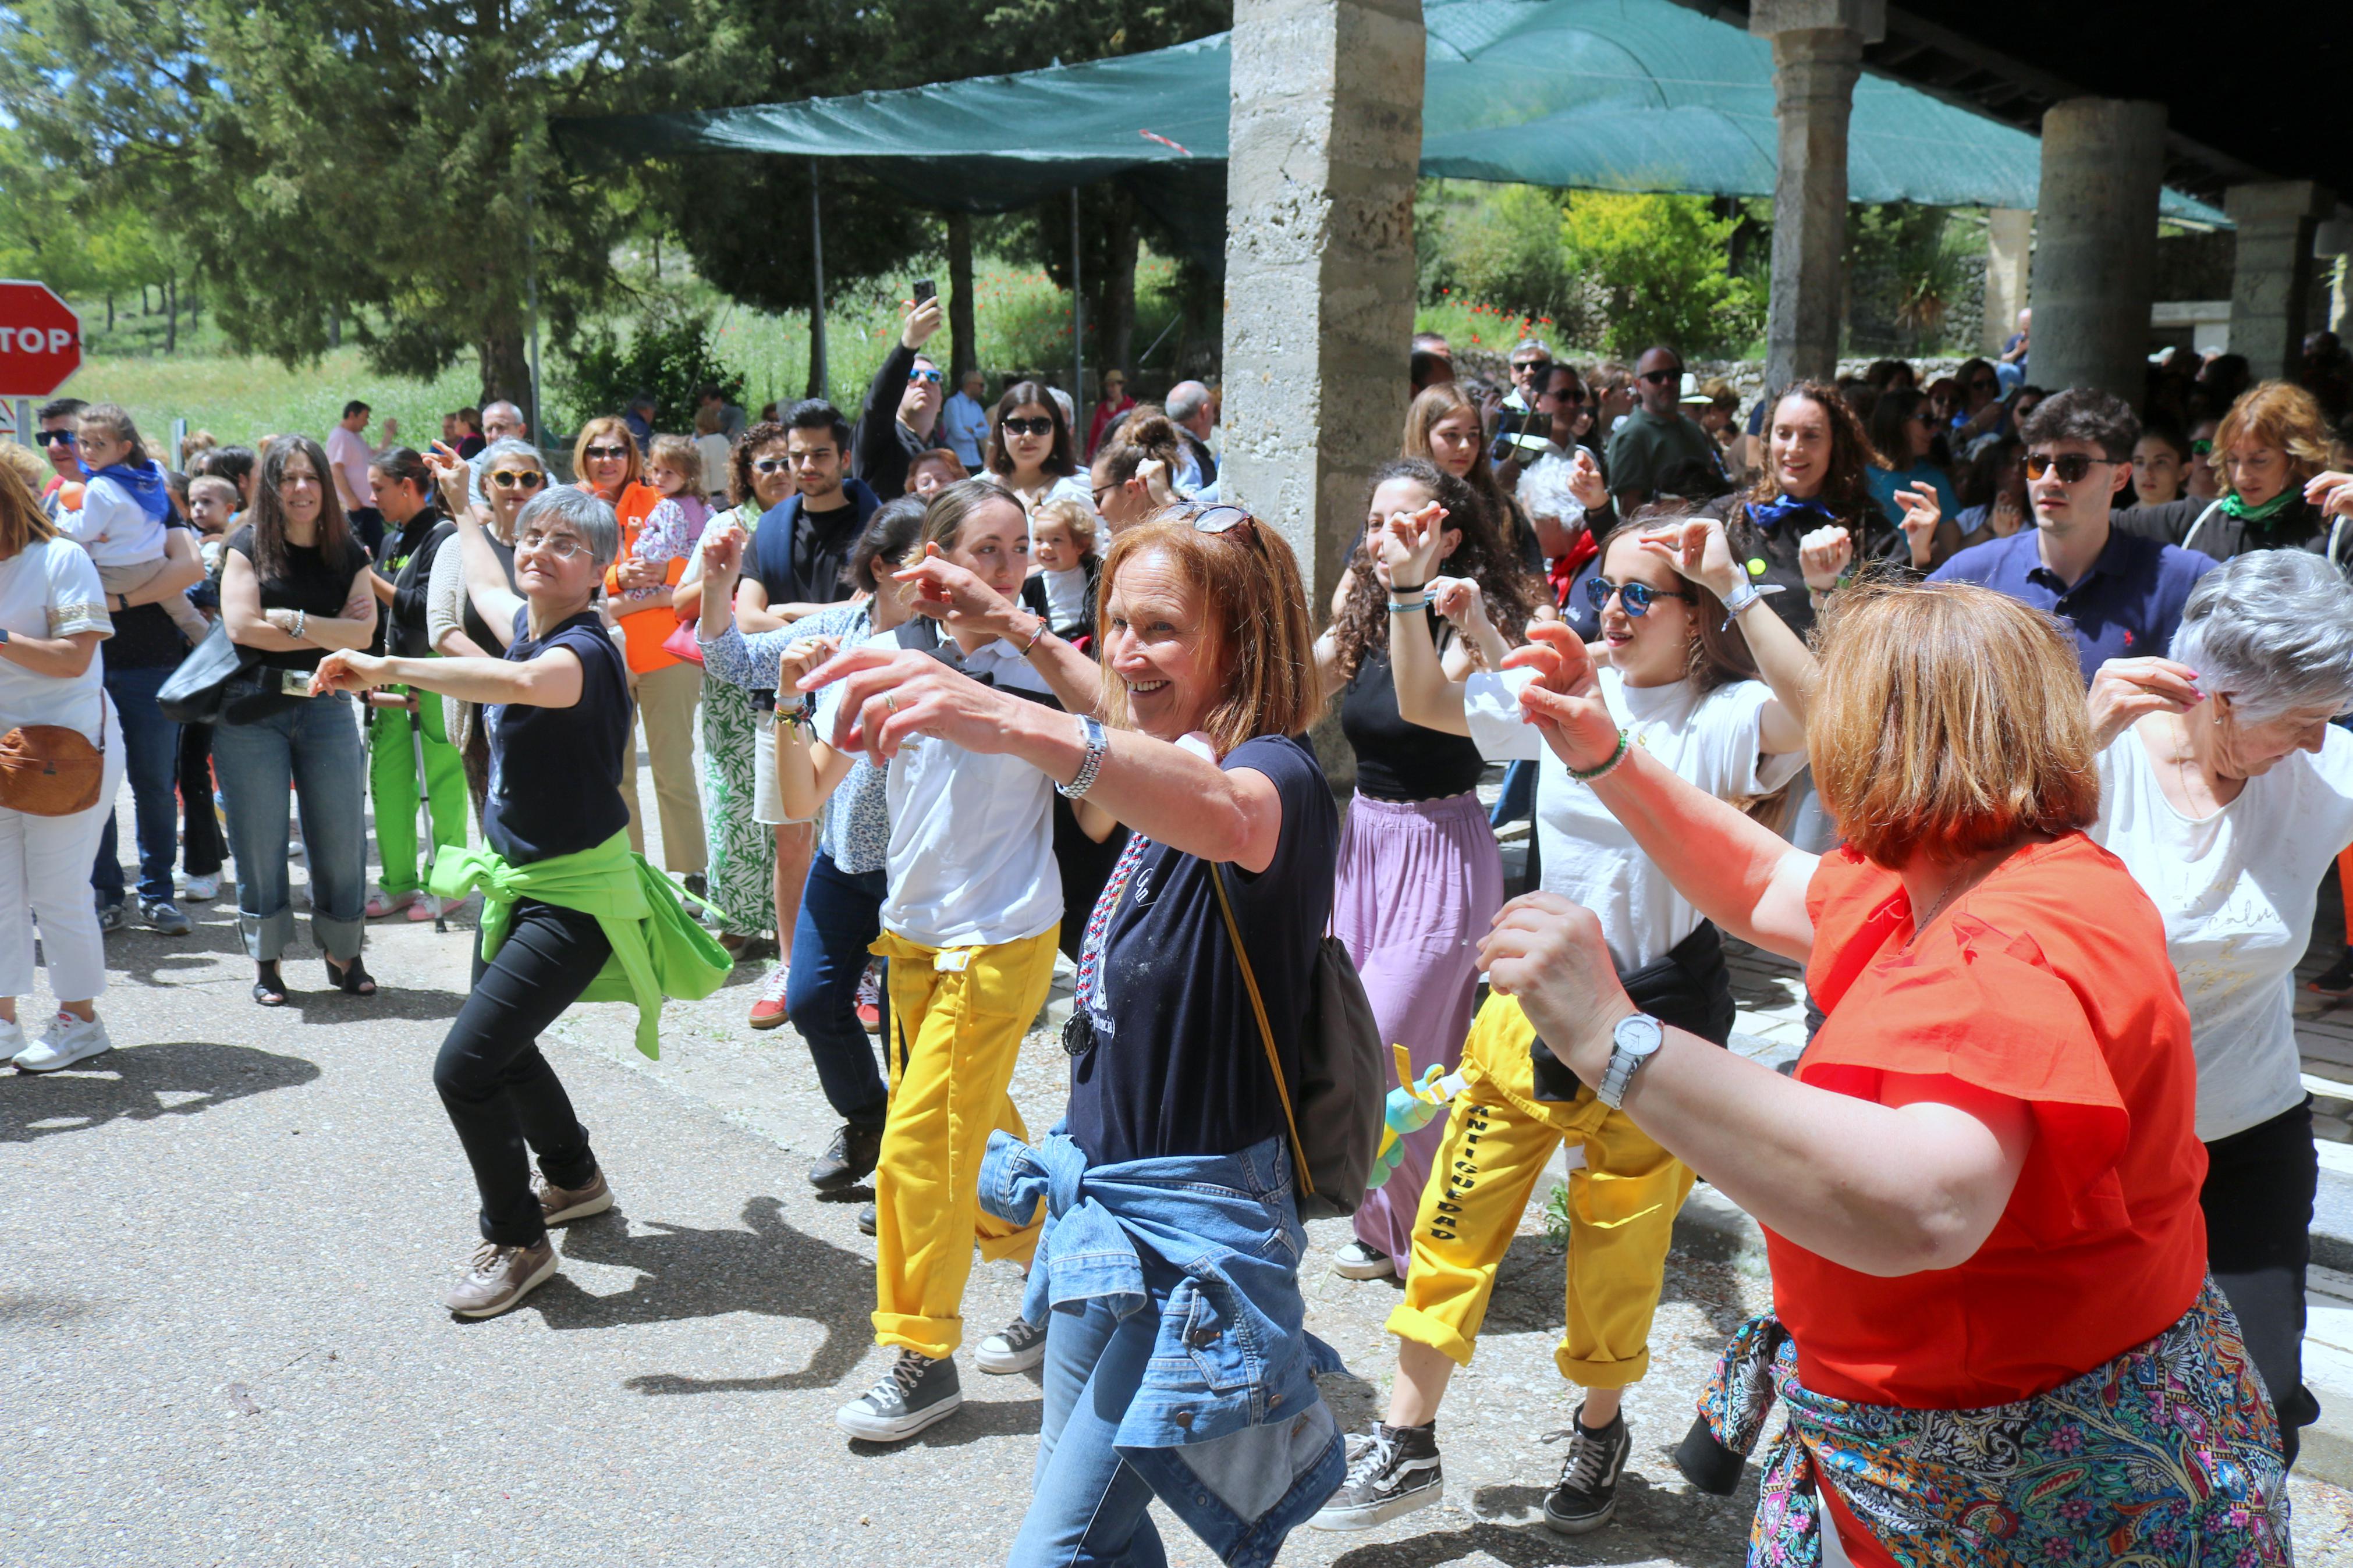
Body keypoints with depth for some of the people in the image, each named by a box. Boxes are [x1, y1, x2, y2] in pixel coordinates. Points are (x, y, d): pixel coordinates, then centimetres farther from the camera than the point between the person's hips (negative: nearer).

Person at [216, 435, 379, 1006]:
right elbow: (243, 627, -10)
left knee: (341, 837, 0)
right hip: (252, 710, -2)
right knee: (260, 840, 1)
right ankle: (266, 962, 14)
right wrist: (332, 632, -6)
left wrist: (295, 621, -13)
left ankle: (343, 954, 15)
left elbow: (363, 633, -3)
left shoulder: (347, 552, 8)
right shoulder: (248, 545, 1)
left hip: (326, 706, 2)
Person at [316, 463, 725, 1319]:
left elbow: (525, 683, -48)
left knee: (464, 1065, -14)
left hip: (576, 897, -10)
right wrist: (463, 507, 41)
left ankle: (518, 1242, 7)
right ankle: (575, 1177, 49)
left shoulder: (585, 651, -23)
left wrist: (389, 667, -51)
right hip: (515, 880, 10)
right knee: (501, 1048, 25)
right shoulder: (525, 623, 3)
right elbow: (486, 587, 29)